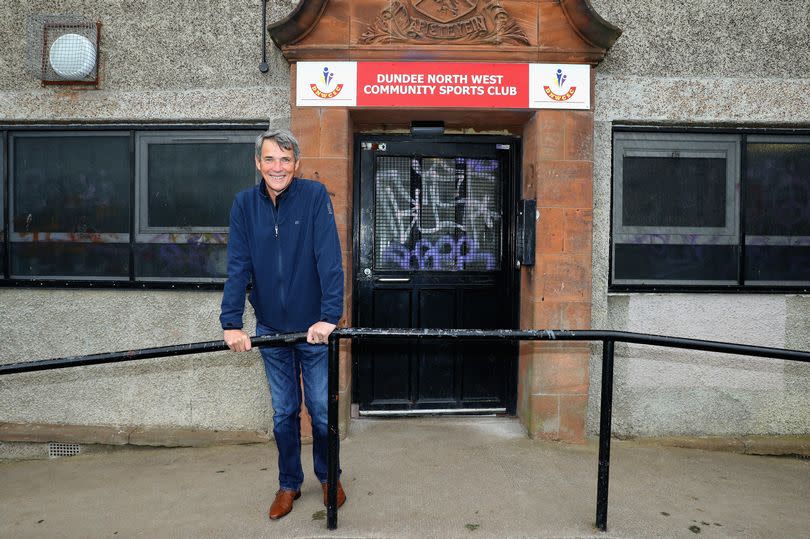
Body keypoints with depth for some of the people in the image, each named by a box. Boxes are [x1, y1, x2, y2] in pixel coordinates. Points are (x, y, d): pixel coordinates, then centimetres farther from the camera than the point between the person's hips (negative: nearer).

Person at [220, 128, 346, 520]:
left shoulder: (315, 196, -10)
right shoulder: (245, 203, -2)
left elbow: (329, 260, -18)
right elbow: (238, 266, -7)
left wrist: (329, 316, -26)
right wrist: (231, 323, -15)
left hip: (314, 327, -2)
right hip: (270, 328, 2)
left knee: (322, 409, 10)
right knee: (283, 413, 14)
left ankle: (328, 476, 34)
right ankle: (289, 483, 34)